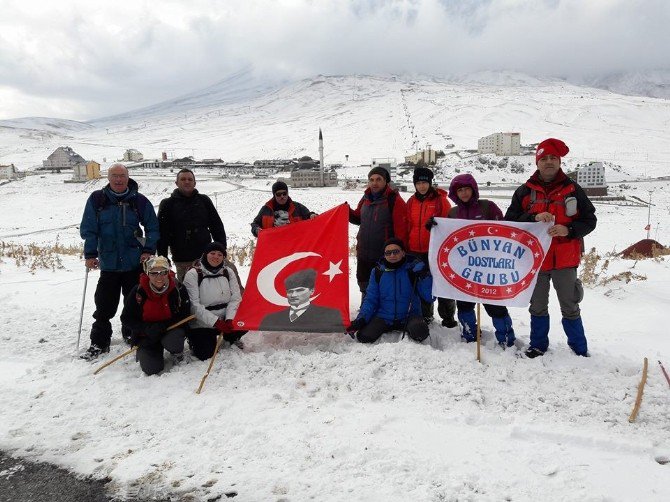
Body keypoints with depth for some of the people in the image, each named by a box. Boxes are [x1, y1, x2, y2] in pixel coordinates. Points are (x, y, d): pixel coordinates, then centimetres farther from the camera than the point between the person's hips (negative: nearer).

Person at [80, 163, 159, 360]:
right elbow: (88, 229, -1)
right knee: (104, 305, 4)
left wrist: (149, 250, -5)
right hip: (108, 263, 0)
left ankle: (132, 333, 31)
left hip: (135, 262, 0)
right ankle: (99, 342, 17)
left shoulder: (139, 200, -2)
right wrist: (90, 254, -7)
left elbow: (152, 227, 5)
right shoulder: (97, 199, -2)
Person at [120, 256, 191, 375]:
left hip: (172, 330, 0)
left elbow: (184, 315, -9)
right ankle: (143, 352, 21)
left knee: (171, 342, -35)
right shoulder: (138, 292, -12)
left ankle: (177, 352, 4)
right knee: (152, 368, -16)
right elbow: (126, 318, -6)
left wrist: (163, 325, -24)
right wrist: (147, 329, -22)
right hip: (146, 336, 1)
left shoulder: (178, 289, -13)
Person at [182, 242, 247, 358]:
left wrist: (230, 319, -20)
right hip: (202, 324, -3)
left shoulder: (228, 272, 2)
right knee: (205, 355, -15)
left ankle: (230, 337, 14)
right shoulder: (192, 275, -10)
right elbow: (194, 305, -16)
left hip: (224, 321, 4)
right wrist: (216, 322, -24)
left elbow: (235, 298, -2)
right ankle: (194, 339, 20)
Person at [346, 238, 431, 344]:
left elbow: (430, 297, -8)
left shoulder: (413, 268, -4)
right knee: (364, 336, -22)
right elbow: (371, 299, 4)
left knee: (419, 332, -34)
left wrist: (425, 276, -22)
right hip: (384, 317, 2)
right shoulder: (378, 271, 3)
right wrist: (361, 319, -11)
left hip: (409, 315, -2)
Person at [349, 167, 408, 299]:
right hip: (363, 253, 7)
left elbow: (401, 228, -16)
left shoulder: (394, 200, -12)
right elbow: (358, 218, 22)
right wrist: (347, 212, 2)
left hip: (384, 255, -7)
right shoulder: (366, 198, 9)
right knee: (364, 283, 19)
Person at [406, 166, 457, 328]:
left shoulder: (440, 200, -3)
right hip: (416, 251, 4)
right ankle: (425, 315, 24)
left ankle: (448, 316, 12)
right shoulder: (412, 201, 10)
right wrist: (407, 246, 11)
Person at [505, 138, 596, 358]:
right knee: (538, 306, 14)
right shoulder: (525, 191, 2)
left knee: (570, 307, 9)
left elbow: (590, 220, 2)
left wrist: (568, 230, -17)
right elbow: (510, 221, -2)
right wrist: (533, 218, -19)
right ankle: (538, 345, 29)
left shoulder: (572, 189, 0)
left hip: (565, 260, -1)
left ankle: (580, 349, 24)